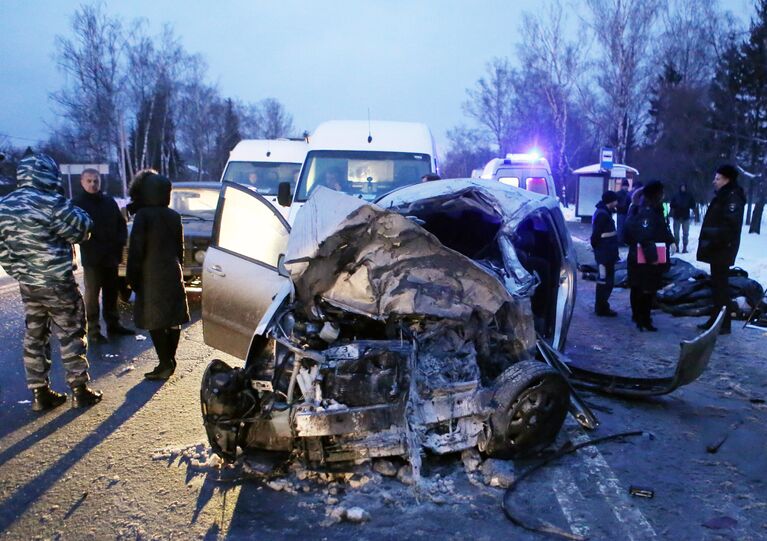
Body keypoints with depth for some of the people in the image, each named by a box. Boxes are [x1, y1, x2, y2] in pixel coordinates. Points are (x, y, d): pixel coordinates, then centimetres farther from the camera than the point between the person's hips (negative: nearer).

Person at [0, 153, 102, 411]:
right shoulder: (51, 203, -18)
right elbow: (81, 231, -8)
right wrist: (75, 212, 6)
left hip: (27, 284, 7)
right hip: (57, 283, -7)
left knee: (34, 337, 13)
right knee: (71, 335, 4)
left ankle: (40, 393, 19)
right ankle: (80, 390, 10)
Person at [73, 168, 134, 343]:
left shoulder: (109, 202, 11)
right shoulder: (77, 203, -4)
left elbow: (121, 224, 14)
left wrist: (120, 243, -2)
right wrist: (93, 248, -17)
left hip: (112, 256, 5)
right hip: (91, 258, -5)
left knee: (111, 293, 14)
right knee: (92, 294, 0)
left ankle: (113, 325, 24)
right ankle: (93, 331, 4)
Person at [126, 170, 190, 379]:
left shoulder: (143, 215, -11)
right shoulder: (174, 216, 8)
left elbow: (136, 250, -12)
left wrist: (132, 277, -5)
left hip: (151, 277, -6)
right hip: (173, 274, 7)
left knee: (155, 322, -2)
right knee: (173, 320, 10)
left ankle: (165, 364, -2)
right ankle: (170, 360, 19)